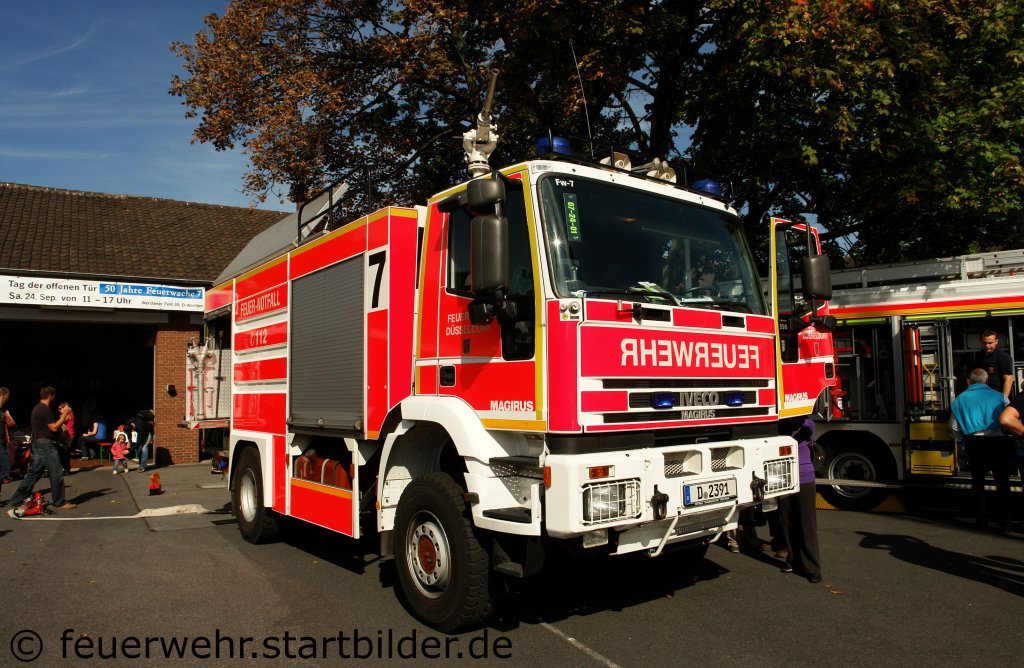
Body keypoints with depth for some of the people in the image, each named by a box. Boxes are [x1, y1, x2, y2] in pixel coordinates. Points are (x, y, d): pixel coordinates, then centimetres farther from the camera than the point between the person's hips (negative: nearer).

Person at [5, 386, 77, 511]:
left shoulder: (37, 408, 16)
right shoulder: (45, 409, -16)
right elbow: (54, 427, -18)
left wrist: (62, 414, 16)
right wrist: (65, 414, -13)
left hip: (37, 444, 10)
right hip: (46, 444, -10)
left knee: (34, 473, 13)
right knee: (57, 473, -5)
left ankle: (17, 500, 16)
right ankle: (60, 502, 0)